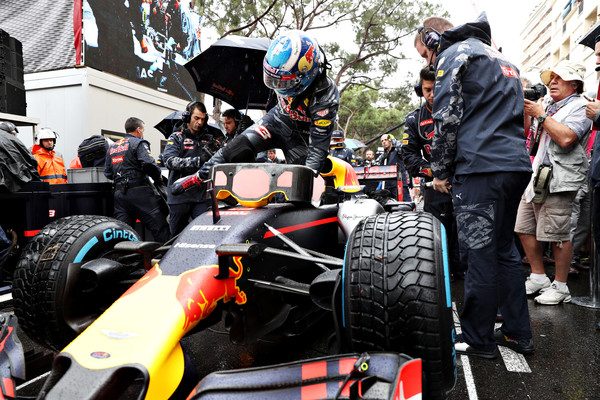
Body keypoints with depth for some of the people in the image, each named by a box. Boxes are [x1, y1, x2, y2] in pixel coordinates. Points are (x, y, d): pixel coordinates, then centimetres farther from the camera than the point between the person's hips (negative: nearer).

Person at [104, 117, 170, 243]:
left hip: (119, 193, 7)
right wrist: (158, 178, -4)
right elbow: (148, 164, -18)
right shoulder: (139, 143, -2)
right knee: (160, 228, -6)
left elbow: (107, 173, 19)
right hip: (139, 192, -7)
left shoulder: (112, 147, 20)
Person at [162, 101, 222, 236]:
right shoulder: (176, 138, 5)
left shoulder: (209, 139, 14)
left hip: (202, 195, 1)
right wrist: (197, 161, -23)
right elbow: (169, 160, -12)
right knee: (177, 235, 10)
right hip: (180, 194, -1)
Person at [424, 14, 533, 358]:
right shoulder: (503, 58, 28)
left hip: (481, 167, -9)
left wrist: (441, 170, -1)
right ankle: (518, 333, 22)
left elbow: (447, 116, -10)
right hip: (517, 164, 9)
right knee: (504, 250, 15)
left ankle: (479, 340, 8)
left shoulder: (455, 53, 1)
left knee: (479, 255, -2)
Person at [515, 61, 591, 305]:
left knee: (557, 234, -6)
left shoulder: (580, 106, -2)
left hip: (558, 179, -9)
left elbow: (566, 138, -19)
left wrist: (540, 115, -11)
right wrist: (525, 113, 14)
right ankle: (538, 278, 19)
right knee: (524, 229, 8)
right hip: (536, 176, 9)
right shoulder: (550, 107, 24)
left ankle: (560, 287, 7)